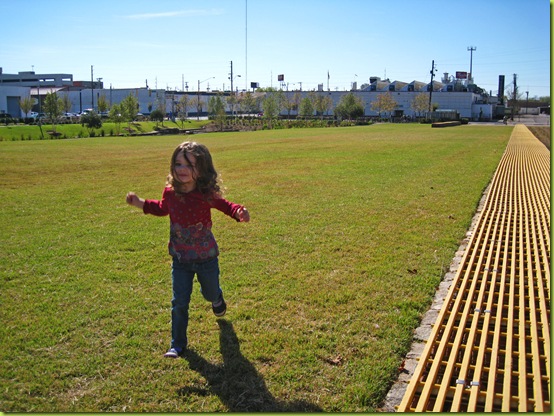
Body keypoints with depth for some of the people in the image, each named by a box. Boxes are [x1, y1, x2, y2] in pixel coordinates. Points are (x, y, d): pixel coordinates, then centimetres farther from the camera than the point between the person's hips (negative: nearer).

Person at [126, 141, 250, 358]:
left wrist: (239, 211, -25)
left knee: (210, 293, 23)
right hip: (180, 260, 1)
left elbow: (225, 205, -4)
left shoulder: (207, 195, -22)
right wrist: (140, 203, 2)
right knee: (179, 303, 3)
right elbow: (162, 208, 11)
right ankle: (177, 344, 20)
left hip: (206, 258, -1)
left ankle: (217, 300, 62)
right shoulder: (170, 193, -12)